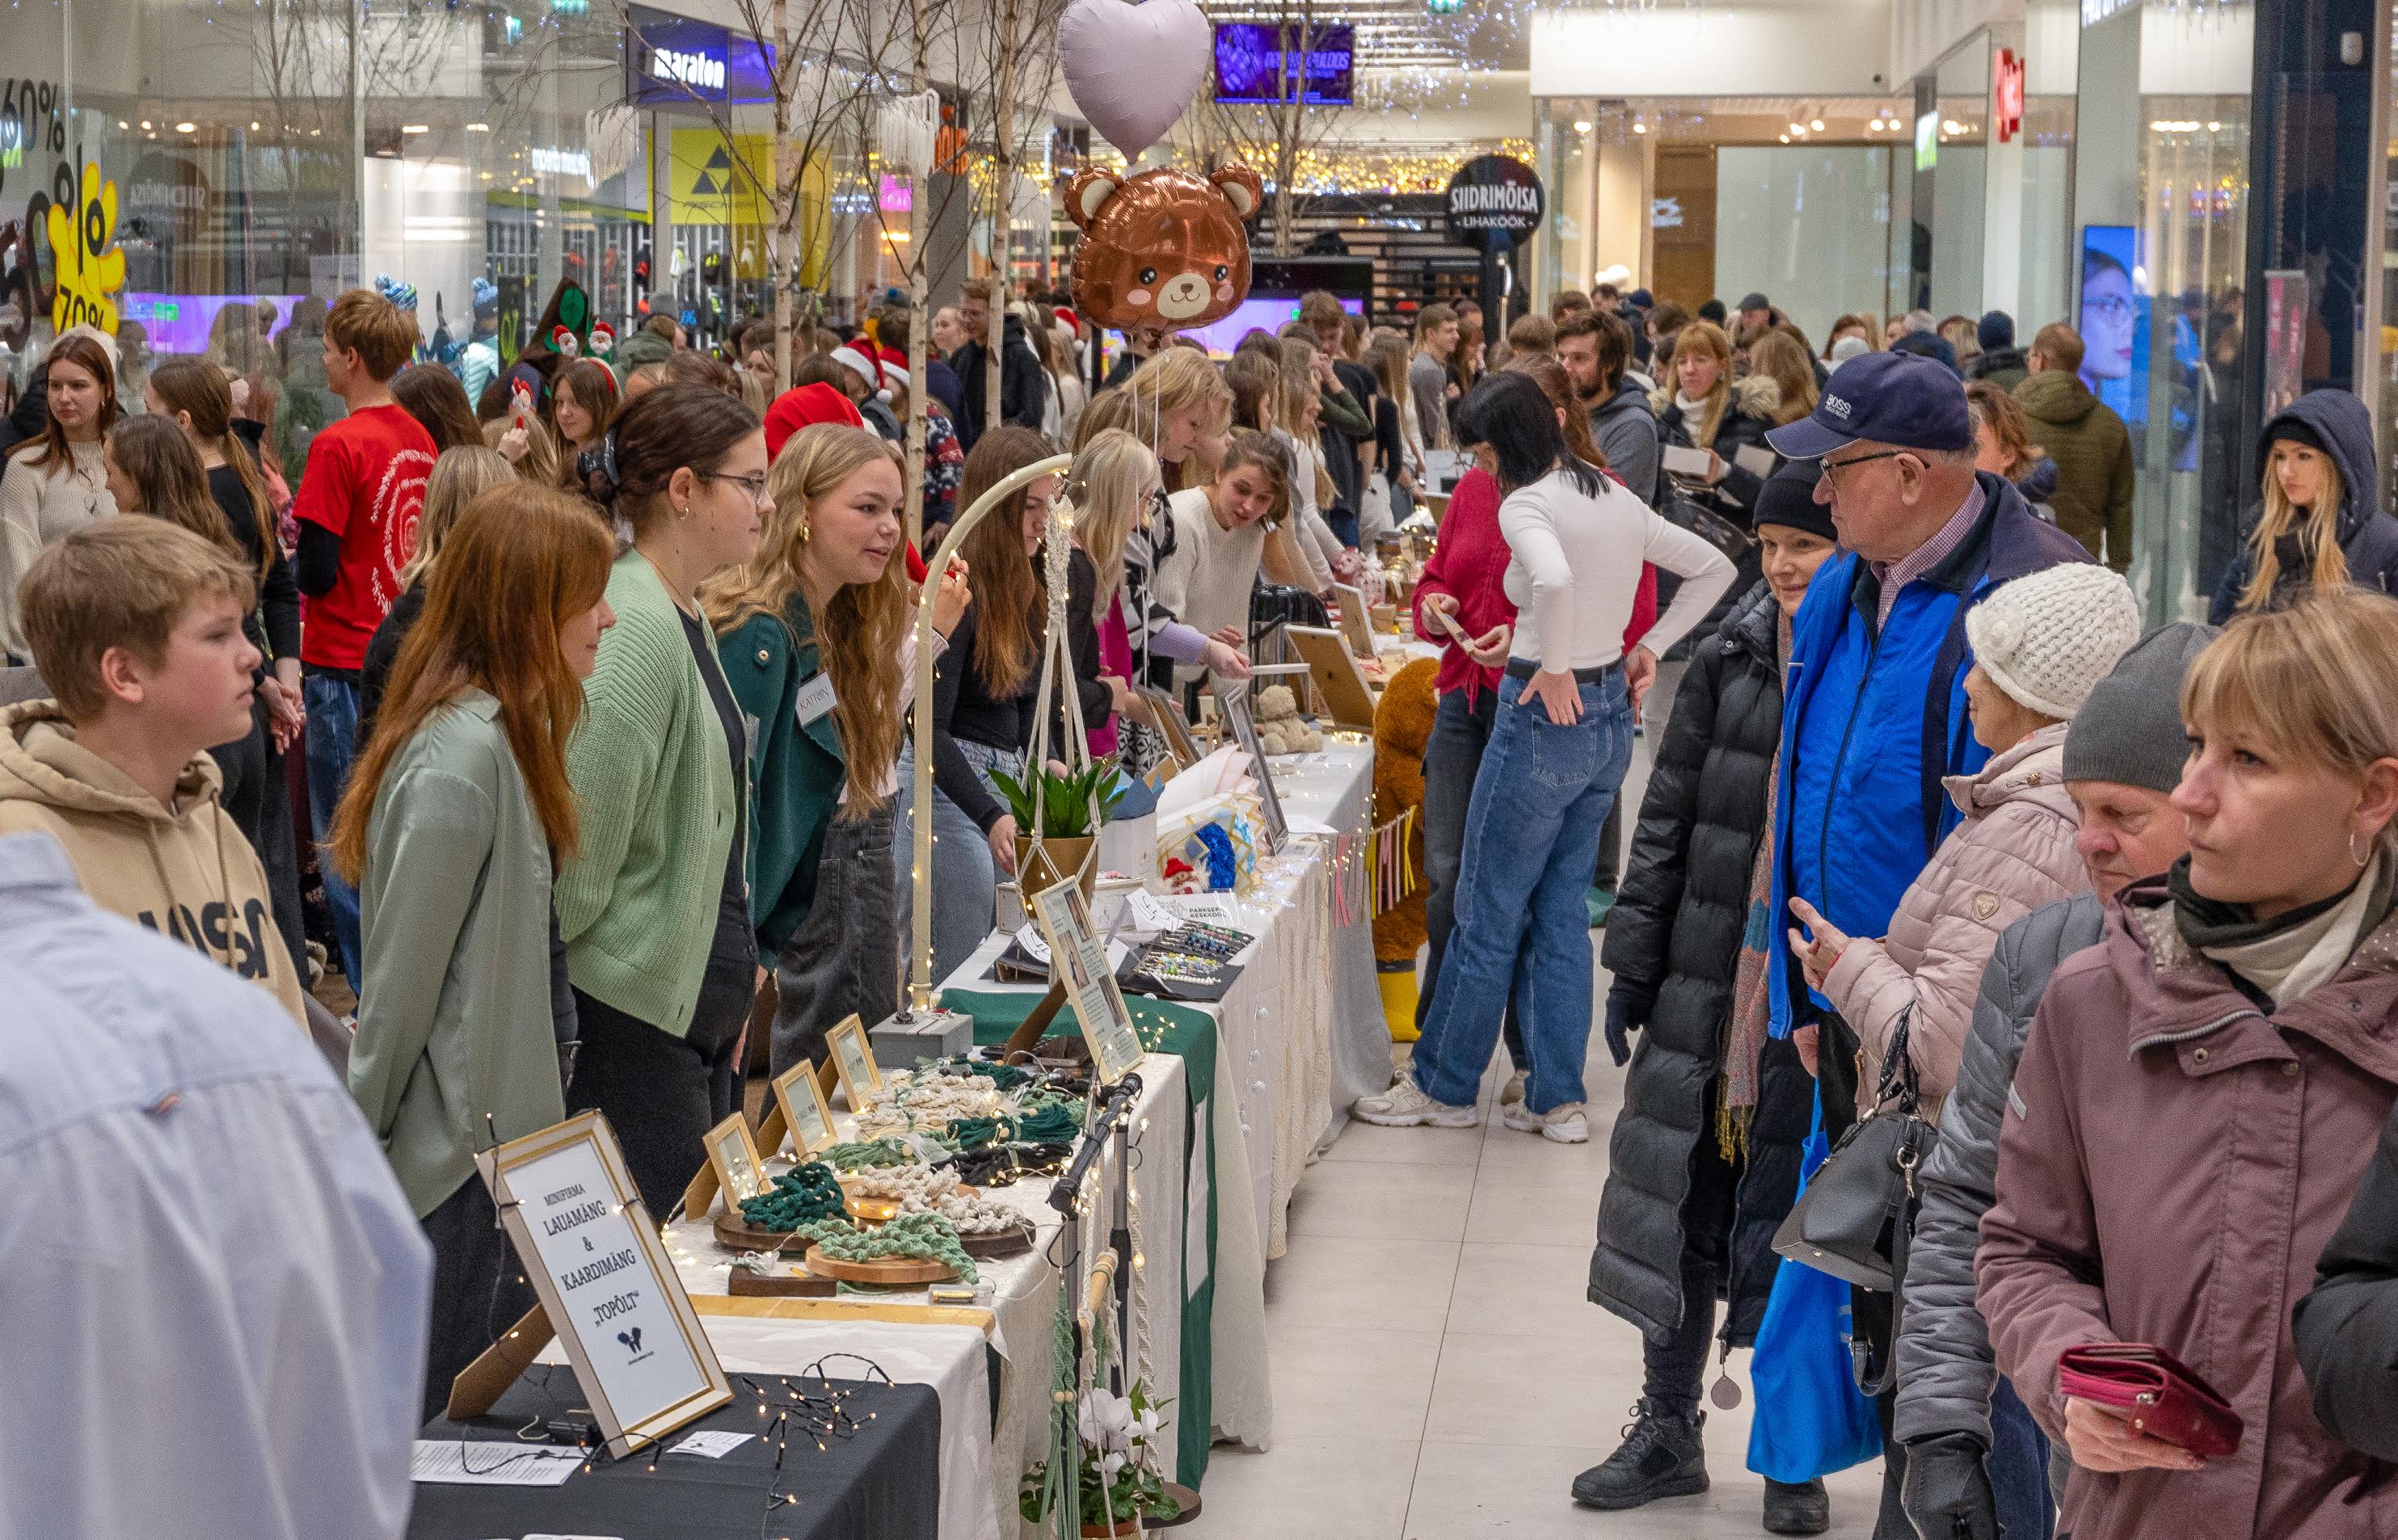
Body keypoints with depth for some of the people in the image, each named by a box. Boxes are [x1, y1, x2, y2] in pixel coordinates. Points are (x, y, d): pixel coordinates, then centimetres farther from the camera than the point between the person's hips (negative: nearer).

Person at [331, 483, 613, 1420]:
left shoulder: (504, 735, 10)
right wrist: (365, 1137, -11)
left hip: (505, 1128, 9)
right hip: (456, 1148, -9)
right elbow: (404, 972, -18)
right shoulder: (464, 755, -21)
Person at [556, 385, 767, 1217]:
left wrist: (738, 961, 19)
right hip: (634, 1017, -10)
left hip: (700, 1005, 10)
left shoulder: (683, 617, 13)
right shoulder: (636, 628, -19)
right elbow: (584, 834, -21)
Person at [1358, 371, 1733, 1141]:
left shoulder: (1526, 505, -15)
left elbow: (1554, 580, -37)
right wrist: (1650, 648, 12)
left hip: (1546, 715, -8)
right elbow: (1714, 567, 16)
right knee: (1562, 910, 14)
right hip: (1612, 718, 8)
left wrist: (1555, 669, -23)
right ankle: (1558, 1099, 16)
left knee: (1488, 910, 5)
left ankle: (1442, 1086, 17)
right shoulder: (1616, 500, 9)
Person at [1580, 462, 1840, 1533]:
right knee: (1683, 1199, 10)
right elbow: (1667, 813, 10)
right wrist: (1634, 962, 8)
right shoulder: (1731, 659, 5)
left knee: (1797, 1223, 5)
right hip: (1710, 983, 4)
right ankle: (1667, 1428, 25)